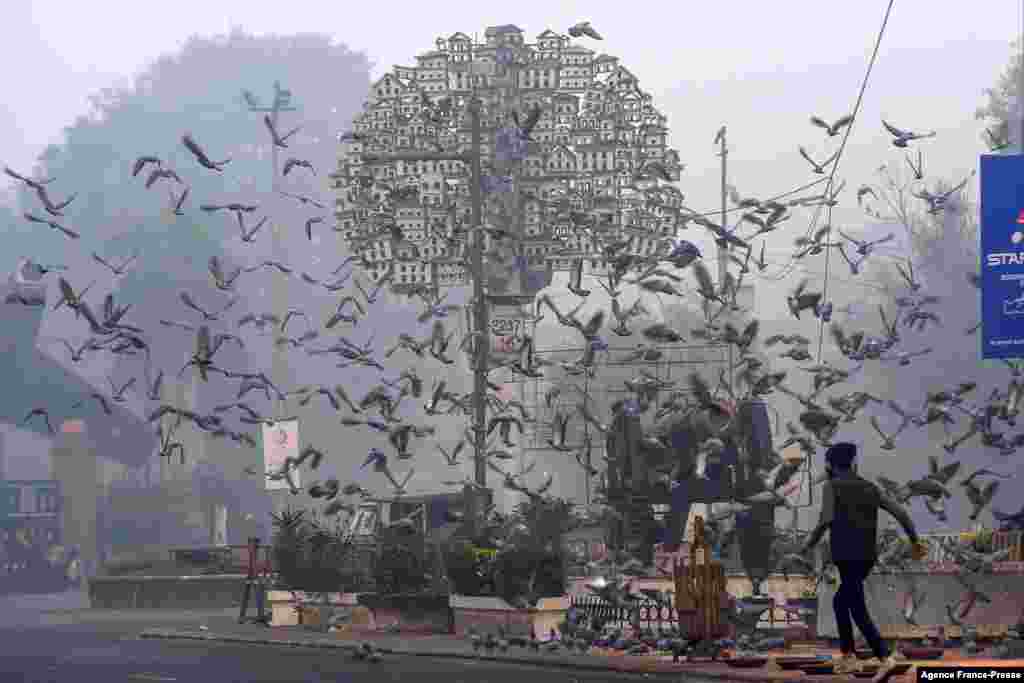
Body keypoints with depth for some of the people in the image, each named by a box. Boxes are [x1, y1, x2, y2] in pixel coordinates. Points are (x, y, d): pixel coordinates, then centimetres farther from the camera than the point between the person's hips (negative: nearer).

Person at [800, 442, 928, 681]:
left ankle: (885, 659, -21)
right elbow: (900, 512, 5)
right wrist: (915, 541, 10)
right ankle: (847, 656, 21)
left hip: (846, 557, -7)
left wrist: (809, 544, -4)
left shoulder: (831, 486, -2)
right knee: (840, 602, 24)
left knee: (859, 613, -8)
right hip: (868, 557, 7)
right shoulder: (870, 488, 14)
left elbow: (827, 519, -18)